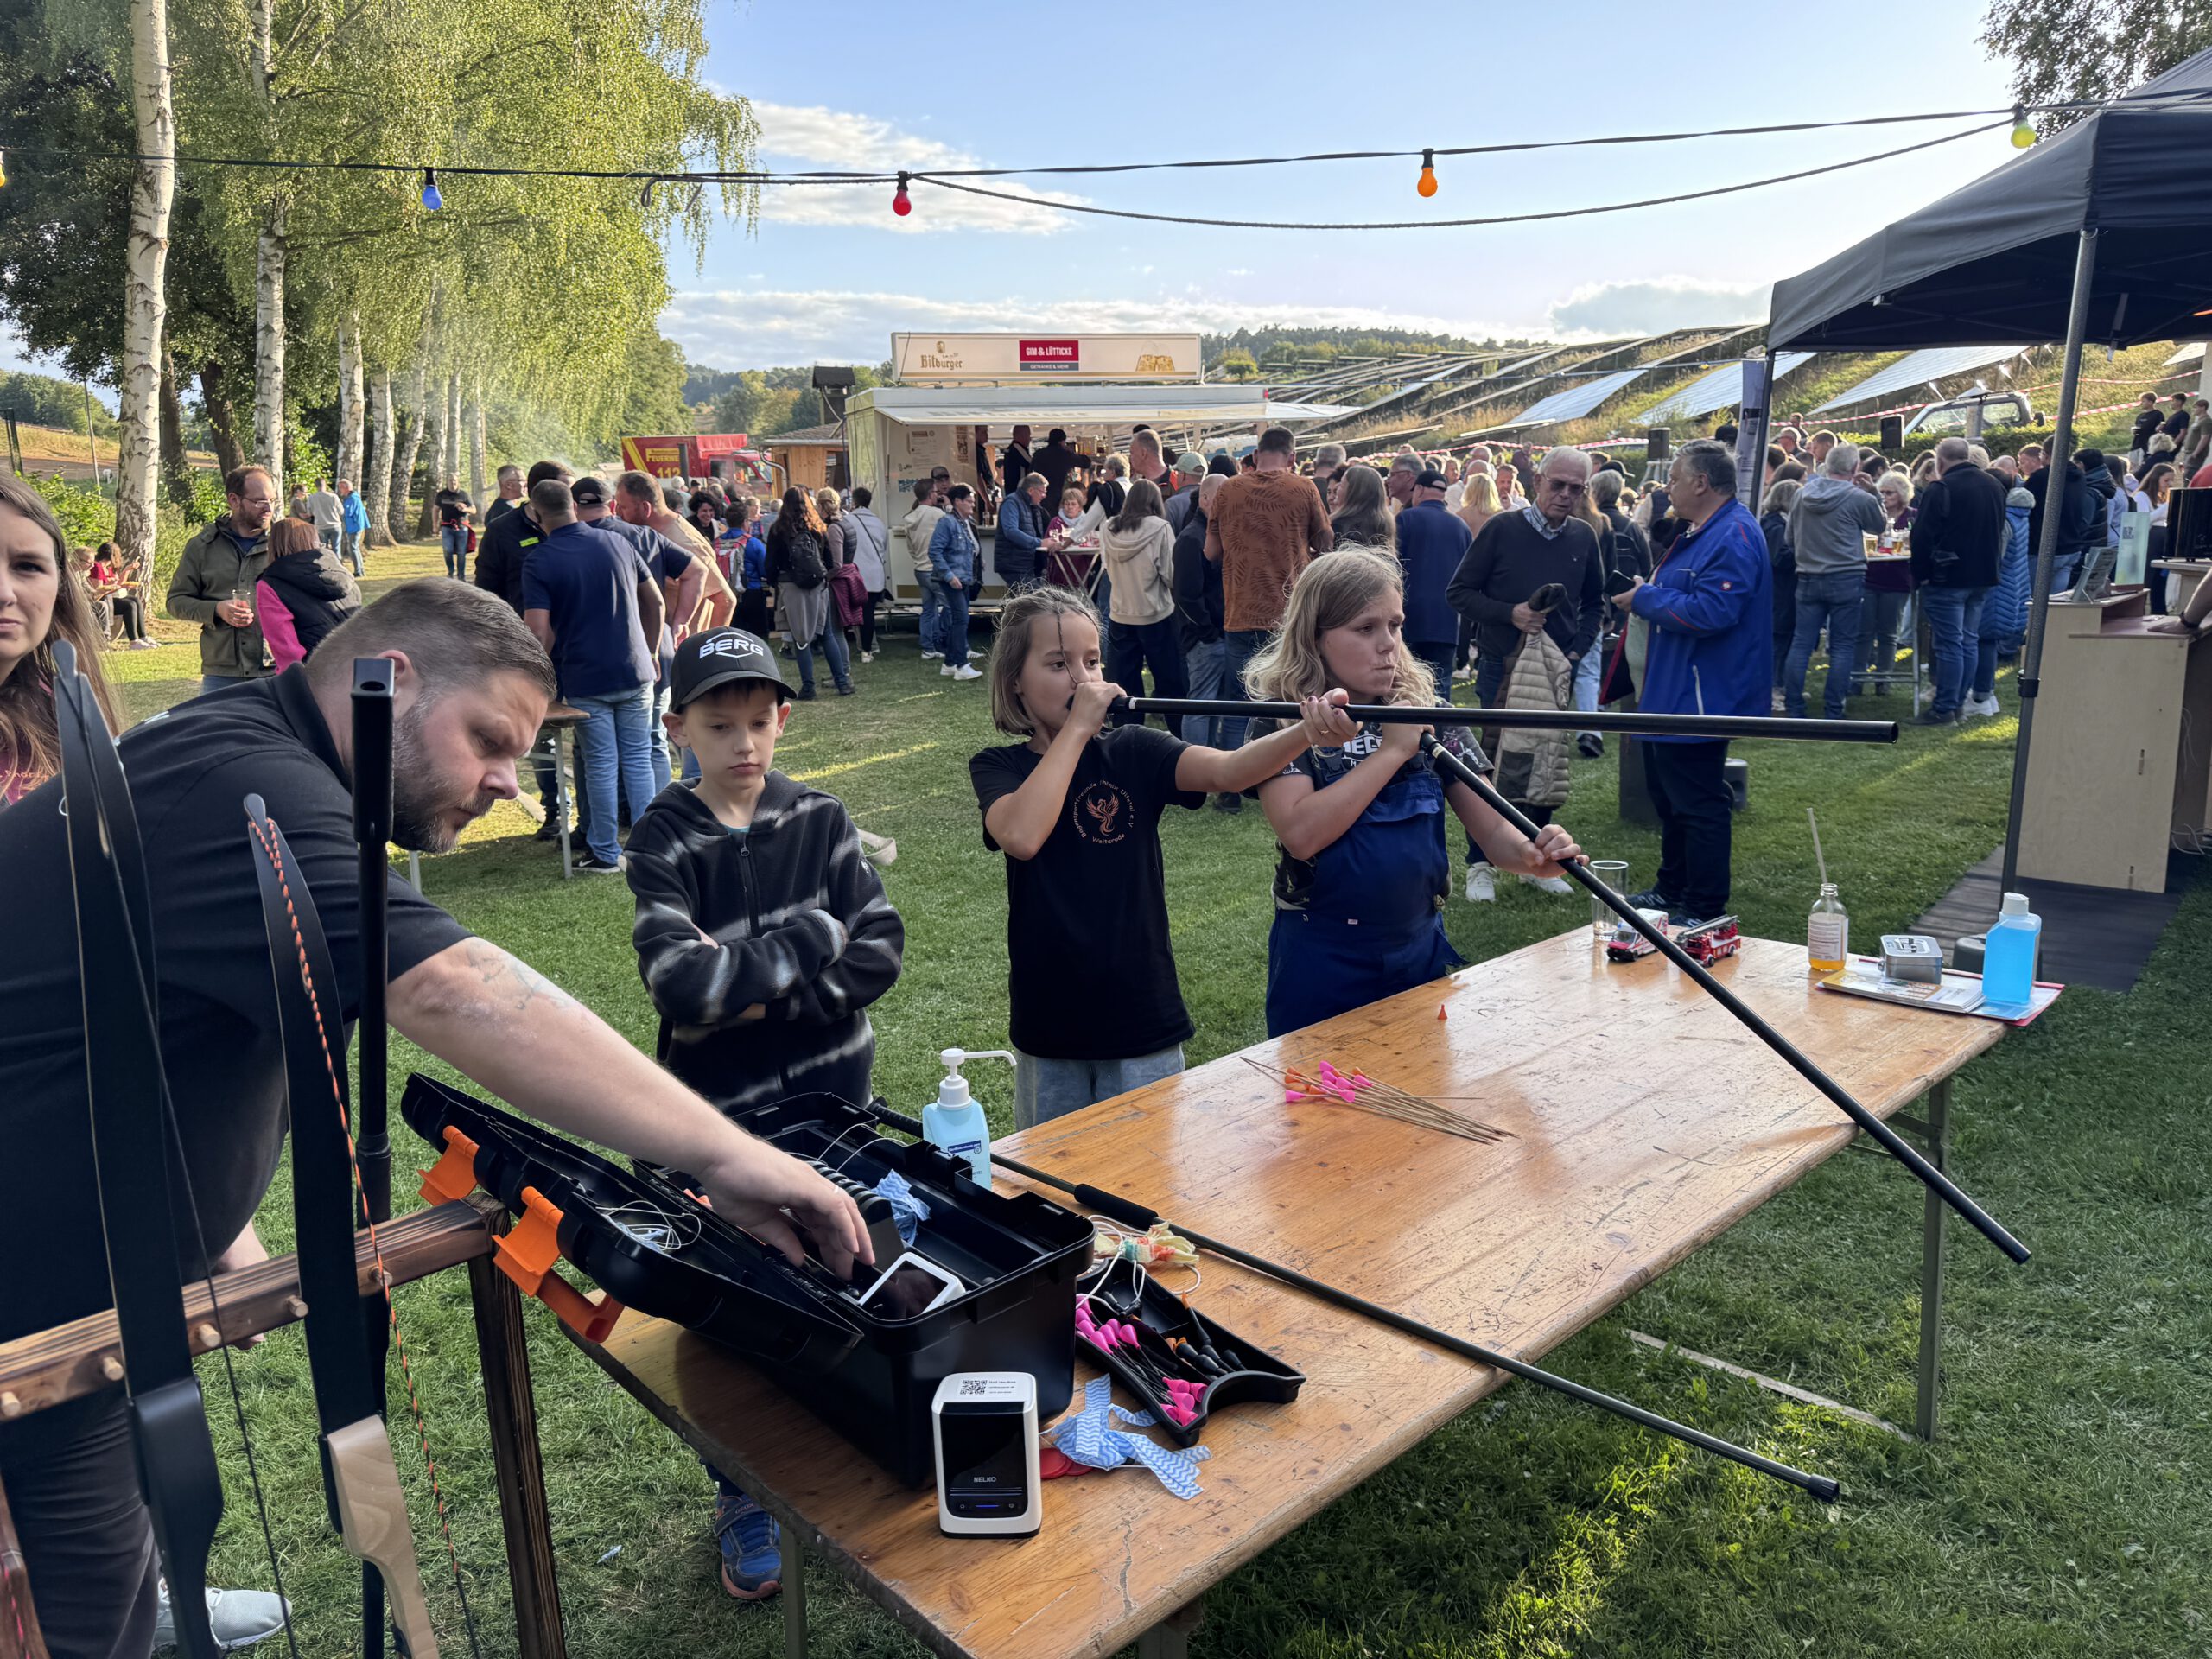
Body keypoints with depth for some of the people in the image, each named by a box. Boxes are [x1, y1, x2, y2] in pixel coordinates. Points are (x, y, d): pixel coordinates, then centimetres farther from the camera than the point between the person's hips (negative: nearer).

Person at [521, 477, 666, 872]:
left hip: (585, 681, -3)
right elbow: (655, 602, 12)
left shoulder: (538, 562, -7)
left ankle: (605, 853, 12)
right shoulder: (617, 543, 5)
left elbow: (538, 634, -14)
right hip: (635, 673, 3)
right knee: (638, 759, 9)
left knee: (600, 765, 4)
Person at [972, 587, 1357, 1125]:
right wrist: (1078, 727, -22)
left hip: (1143, 1021, 0)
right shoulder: (998, 768, -4)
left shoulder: (1131, 752, -2)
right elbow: (1021, 836, -26)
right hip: (1047, 1030, 0)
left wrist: (1307, 733, -38)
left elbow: (1227, 769, -20)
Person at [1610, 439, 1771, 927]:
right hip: (1671, 694, 12)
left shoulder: (1733, 536, -20)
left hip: (1700, 699, -12)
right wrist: (1647, 593, 9)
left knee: (1698, 804, -4)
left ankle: (1704, 912, 5)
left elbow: (1711, 613, -29)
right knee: (1669, 796, 21)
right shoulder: (1701, 531, 15)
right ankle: (1671, 890, 35)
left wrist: (1645, 599, -18)